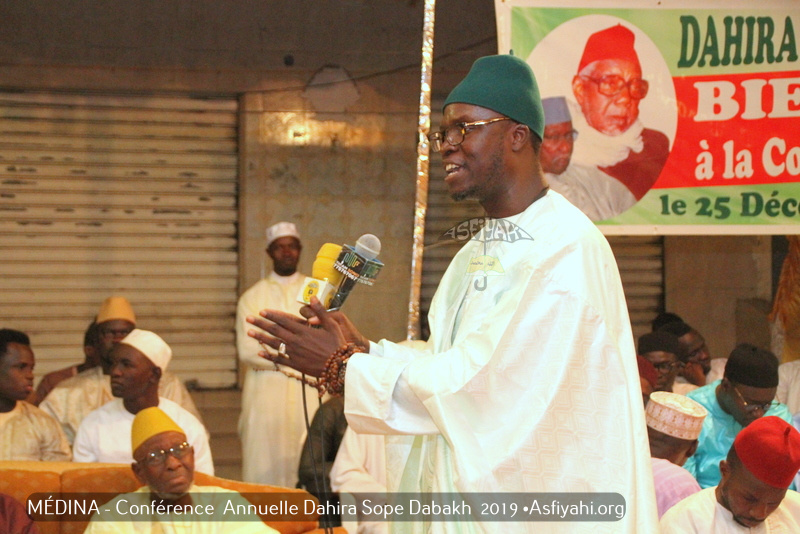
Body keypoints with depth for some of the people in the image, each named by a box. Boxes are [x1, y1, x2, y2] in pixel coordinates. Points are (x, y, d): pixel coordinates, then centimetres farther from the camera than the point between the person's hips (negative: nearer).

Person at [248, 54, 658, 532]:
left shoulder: (567, 248, -19)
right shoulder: (477, 252, 13)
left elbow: (482, 380, -23)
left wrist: (344, 367, -16)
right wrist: (362, 349, -3)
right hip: (468, 492, 8)